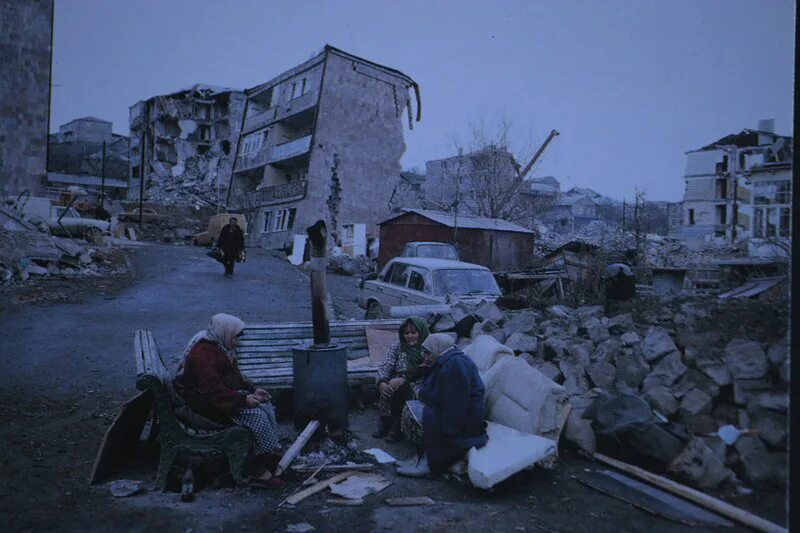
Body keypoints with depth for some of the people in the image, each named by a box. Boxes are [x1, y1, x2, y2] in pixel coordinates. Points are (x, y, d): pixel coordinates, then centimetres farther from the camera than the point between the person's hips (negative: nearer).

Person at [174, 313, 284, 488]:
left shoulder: (220, 347, 11)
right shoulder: (203, 353, -22)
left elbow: (235, 378, 19)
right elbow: (214, 391, -29)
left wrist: (252, 390, 5)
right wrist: (243, 399, -30)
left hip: (226, 396, 10)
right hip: (208, 404, -10)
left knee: (266, 406, -4)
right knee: (257, 415, -23)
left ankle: (271, 455, -5)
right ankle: (261, 471, -17)